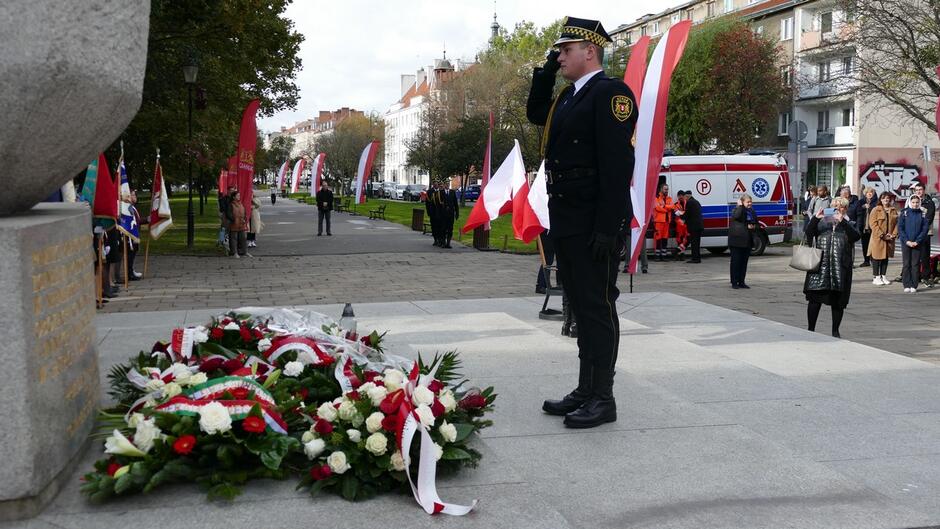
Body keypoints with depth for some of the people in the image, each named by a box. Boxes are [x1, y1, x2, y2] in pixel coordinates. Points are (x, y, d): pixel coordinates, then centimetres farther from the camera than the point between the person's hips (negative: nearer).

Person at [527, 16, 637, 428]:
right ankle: (585, 391, 22)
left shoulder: (610, 92, -11)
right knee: (581, 308, 13)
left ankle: (602, 398, 5)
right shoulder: (568, 96, 16)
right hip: (567, 223, 9)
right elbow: (535, 114, 35)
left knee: (598, 308, -3)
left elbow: (617, 163, -19)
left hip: (594, 225, -9)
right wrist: (545, 71, 18)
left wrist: (607, 228, -23)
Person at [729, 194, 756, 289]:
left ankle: (741, 282, 17)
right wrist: (740, 206, -20)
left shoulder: (752, 211, 13)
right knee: (736, 261, -2)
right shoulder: (737, 209, -7)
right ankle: (734, 282, 3)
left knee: (744, 261, 10)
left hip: (747, 241, 7)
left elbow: (756, 223, 24)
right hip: (737, 239, -7)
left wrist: (753, 226, 1)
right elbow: (736, 216, -31)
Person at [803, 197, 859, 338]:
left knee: (838, 301, 3)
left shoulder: (848, 224, 12)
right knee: (815, 298, -4)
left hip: (840, 267, 0)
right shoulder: (822, 221, 15)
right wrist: (815, 218, -12)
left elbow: (856, 236, -8)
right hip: (820, 266, 0)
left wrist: (842, 221, -18)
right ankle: (810, 329, 6)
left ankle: (835, 331, 15)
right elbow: (808, 233, 1)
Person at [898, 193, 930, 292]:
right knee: (906, 264, 1)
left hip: (917, 243, 0)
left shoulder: (923, 214, 3)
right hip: (905, 242, 0)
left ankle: (914, 285, 5)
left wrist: (917, 241, -10)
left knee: (915, 264, 1)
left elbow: (925, 229, 0)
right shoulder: (904, 213, 1)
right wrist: (906, 241, -10)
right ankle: (907, 285, 4)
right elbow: (900, 228, -1)